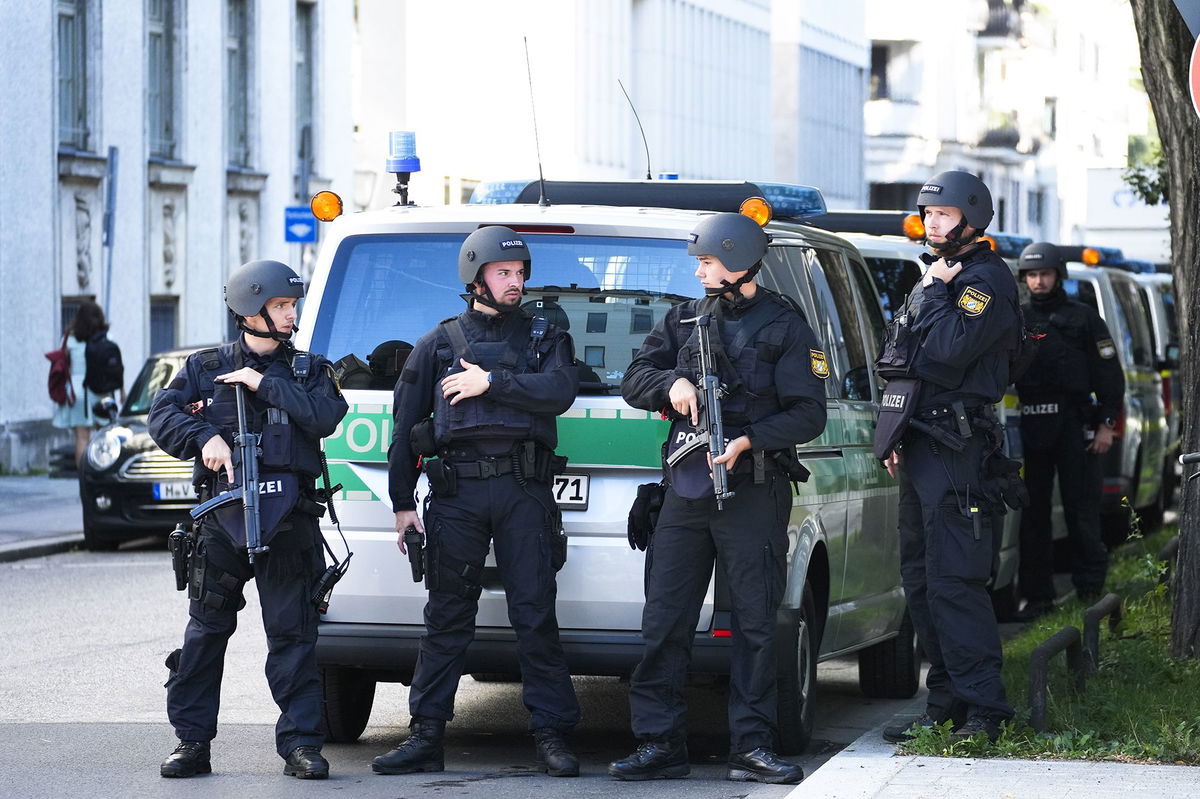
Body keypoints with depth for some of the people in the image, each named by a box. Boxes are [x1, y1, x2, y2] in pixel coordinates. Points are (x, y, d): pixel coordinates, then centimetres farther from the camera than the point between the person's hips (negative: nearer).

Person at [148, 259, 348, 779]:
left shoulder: (308, 370, 13)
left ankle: (300, 742, 0)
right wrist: (206, 437, -15)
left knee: (293, 630, -2)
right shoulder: (207, 367, 13)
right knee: (206, 628, 1)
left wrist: (265, 384, -6)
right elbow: (162, 415, 2)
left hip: (288, 516, 0)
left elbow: (324, 417, -5)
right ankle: (192, 741, 7)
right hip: (223, 510, 0)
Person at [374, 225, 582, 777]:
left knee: (535, 616, -4)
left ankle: (552, 737, -2)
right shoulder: (439, 343, 15)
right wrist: (402, 502, 8)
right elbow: (405, 423, 14)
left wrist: (491, 382, -8)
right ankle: (427, 737, 6)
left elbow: (559, 391, -6)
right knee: (446, 617, 2)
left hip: (524, 490, -1)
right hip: (456, 492, 1)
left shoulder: (545, 338, 15)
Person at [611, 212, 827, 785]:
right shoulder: (684, 320, 15)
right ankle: (659, 744, 5)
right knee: (664, 623, 1)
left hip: (753, 493, -4)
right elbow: (635, 380, 13)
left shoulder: (784, 327, 1)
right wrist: (672, 384, -9)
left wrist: (748, 440, -19)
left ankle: (752, 748, 2)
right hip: (685, 490, 4)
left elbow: (808, 415, -5)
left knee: (755, 622, -1)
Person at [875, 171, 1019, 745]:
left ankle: (985, 711, -13)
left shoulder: (986, 281, -10)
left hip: (956, 451, -10)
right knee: (921, 581, 11)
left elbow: (947, 351, -24)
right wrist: (895, 437, 22)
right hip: (919, 449, 10)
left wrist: (938, 290, -12)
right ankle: (946, 704, 16)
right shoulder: (938, 278, 20)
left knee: (953, 583, -14)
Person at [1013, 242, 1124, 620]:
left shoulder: (1083, 318, 6)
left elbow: (1109, 373, 5)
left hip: (1074, 425, -3)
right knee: (1032, 512, 3)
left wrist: (1106, 423, -3)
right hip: (1031, 428, 3)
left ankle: (1090, 589, 5)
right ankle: (1037, 595, 9)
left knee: (1081, 510, -3)